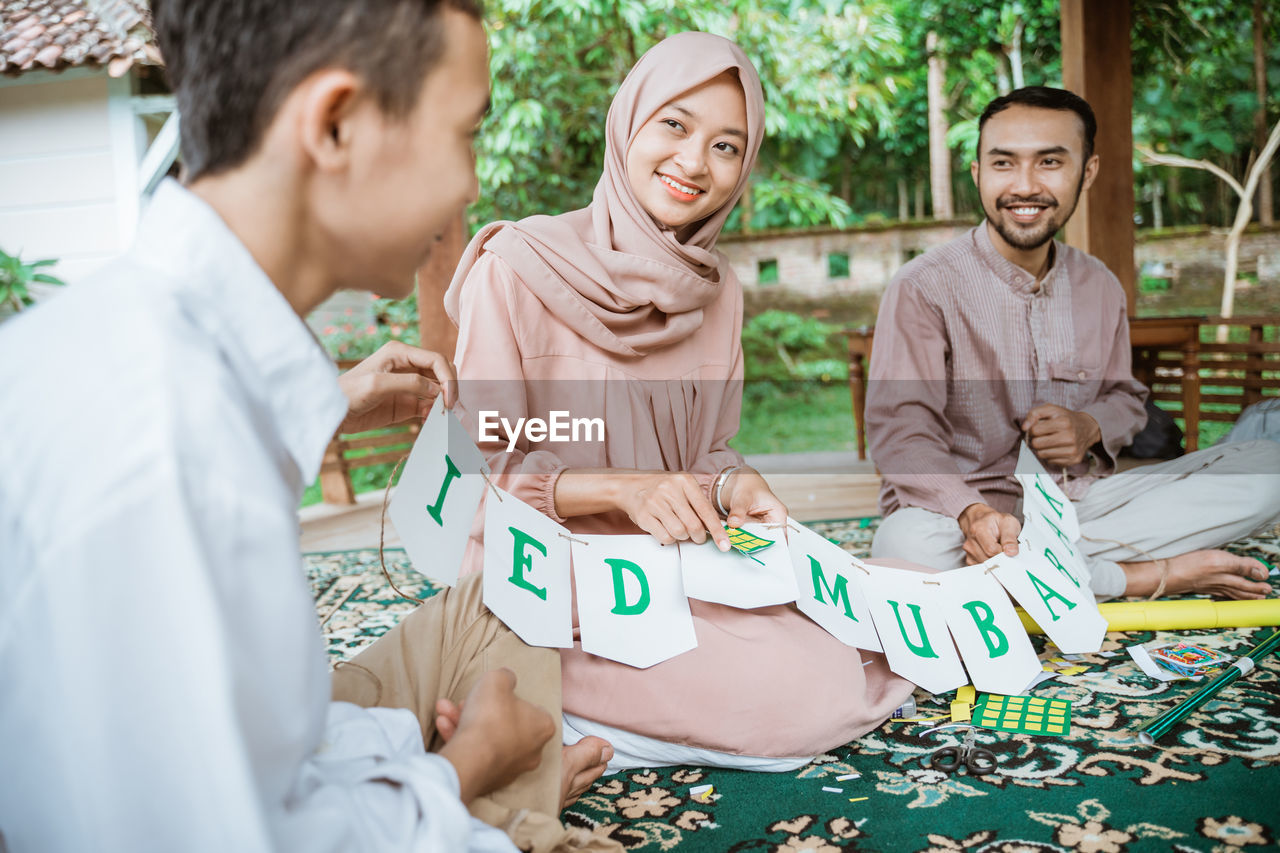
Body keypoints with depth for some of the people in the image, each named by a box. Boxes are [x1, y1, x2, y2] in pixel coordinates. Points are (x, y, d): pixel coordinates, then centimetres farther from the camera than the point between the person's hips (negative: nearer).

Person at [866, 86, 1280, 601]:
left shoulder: (1099, 288, 9)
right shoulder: (923, 288, -10)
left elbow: (1125, 397, 20)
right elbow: (901, 430, -17)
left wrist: (1091, 428, -6)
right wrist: (973, 513, -36)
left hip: (1079, 501, 6)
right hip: (963, 509, -5)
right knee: (907, 544, -41)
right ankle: (1150, 575, -24)